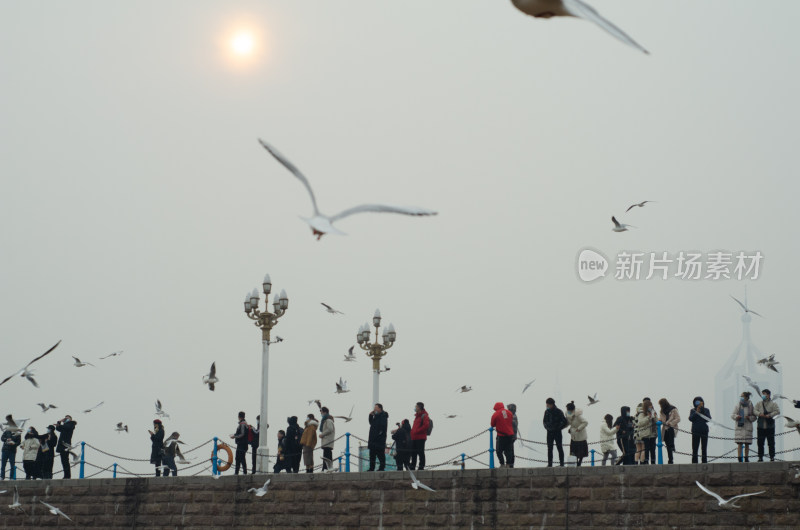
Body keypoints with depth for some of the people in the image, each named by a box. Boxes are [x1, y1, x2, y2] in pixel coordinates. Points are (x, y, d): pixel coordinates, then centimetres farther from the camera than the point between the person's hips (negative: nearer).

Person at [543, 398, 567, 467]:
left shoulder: (558, 411, -7)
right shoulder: (547, 411, 7)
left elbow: (564, 421, -7)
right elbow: (544, 421, 20)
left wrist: (559, 428, -8)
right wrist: (546, 427, 5)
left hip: (557, 432, -5)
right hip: (549, 432, 5)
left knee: (559, 447, -3)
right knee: (549, 448, 3)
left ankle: (561, 463, 0)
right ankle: (549, 463, 6)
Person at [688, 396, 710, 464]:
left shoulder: (706, 410, 7)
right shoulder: (693, 411, 7)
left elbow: (709, 419, -6)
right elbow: (690, 419, -7)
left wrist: (703, 411, -12)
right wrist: (696, 412, -13)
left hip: (704, 431, 0)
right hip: (695, 431, 0)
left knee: (704, 448, 2)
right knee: (694, 448, -3)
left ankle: (704, 462, 5)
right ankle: (694, 463, -2)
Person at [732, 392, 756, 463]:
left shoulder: (750, 406, 2)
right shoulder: (738, 405, 5)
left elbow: (755, 416, 7)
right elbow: (732, 415, 8)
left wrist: (749, 418, -12)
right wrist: (736, 417, -13)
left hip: (748, 427, 0)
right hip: (739, 426, 0)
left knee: (747, 444, 5)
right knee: (739, 444, -7)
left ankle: (746, 459, 15)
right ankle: (740, 459, -7)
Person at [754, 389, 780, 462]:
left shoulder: (773, 404, 4)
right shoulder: (759, 403, 14)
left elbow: (777, 412, -5)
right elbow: (754, 410, 5)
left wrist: (770, 415, -17)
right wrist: (759, 414, -14)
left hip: (770, 426, -3)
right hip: (761, 427, 3)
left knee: (771, 443, -1)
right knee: (760, 442, 1)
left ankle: (772, 457, 5)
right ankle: (760, 457, 7)